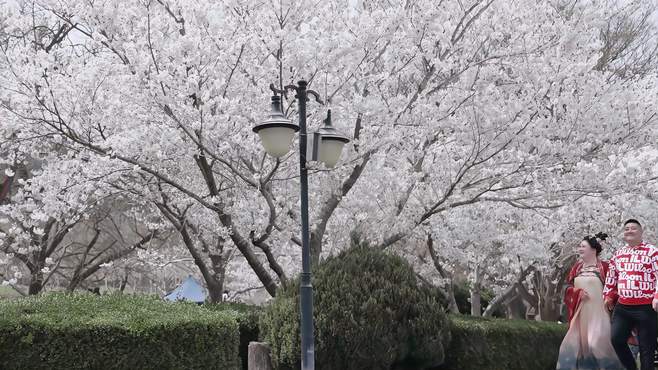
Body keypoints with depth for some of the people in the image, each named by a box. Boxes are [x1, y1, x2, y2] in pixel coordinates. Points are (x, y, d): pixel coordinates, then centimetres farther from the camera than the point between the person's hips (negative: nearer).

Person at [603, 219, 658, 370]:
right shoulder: (618, 254, 14)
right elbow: (611, 277, 23)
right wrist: (608, 296, 20)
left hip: (646, 307, -5)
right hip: (622, 306, 5)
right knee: (616, 339, 2)